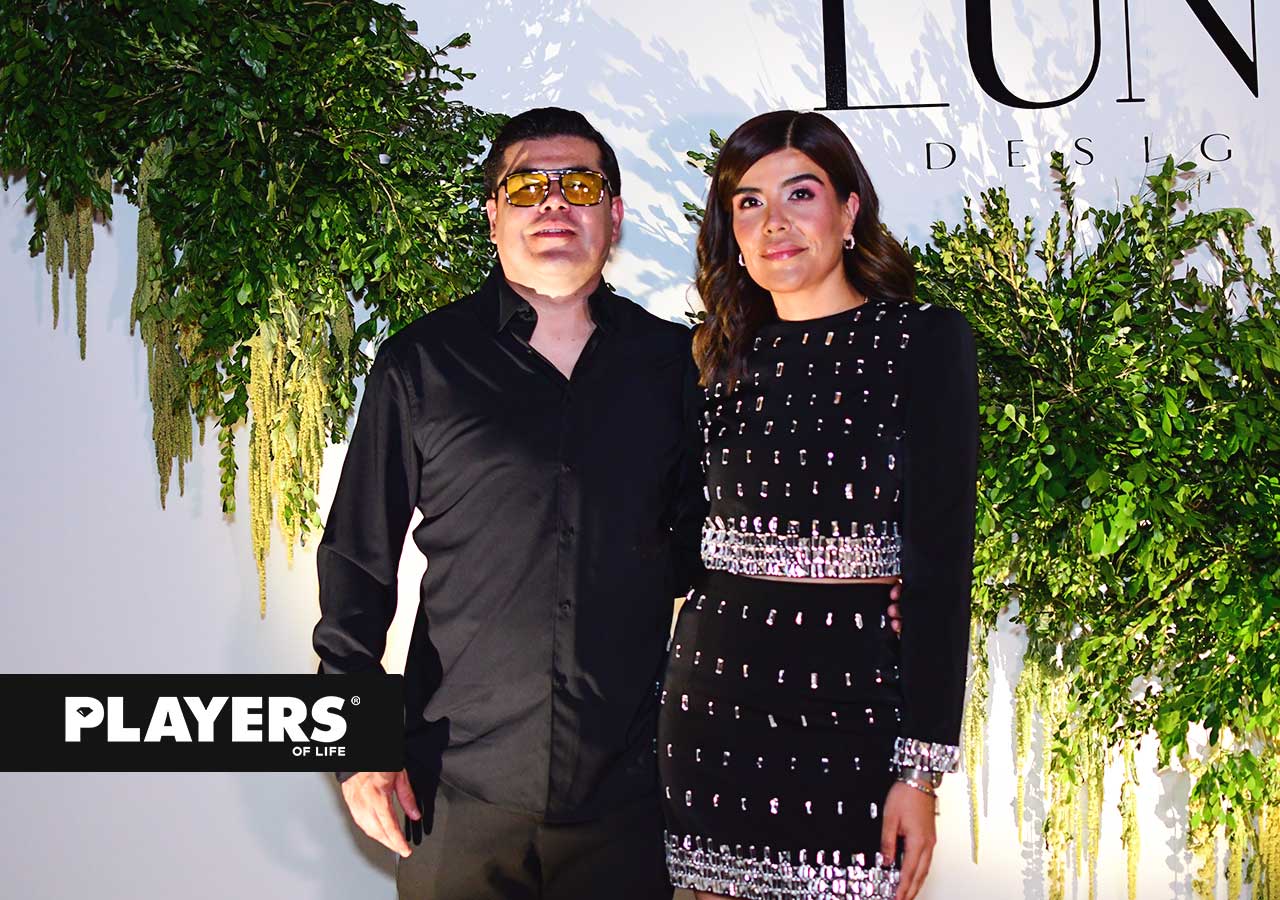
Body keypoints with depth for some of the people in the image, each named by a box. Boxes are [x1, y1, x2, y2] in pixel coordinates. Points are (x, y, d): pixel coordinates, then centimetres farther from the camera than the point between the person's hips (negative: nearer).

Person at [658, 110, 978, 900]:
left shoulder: (925, 341, -5)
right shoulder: (728, 358, 9)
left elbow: (941, 561, -9)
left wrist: (922, 768, -13)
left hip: (849, 688, -4)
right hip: (712, 687, 4)